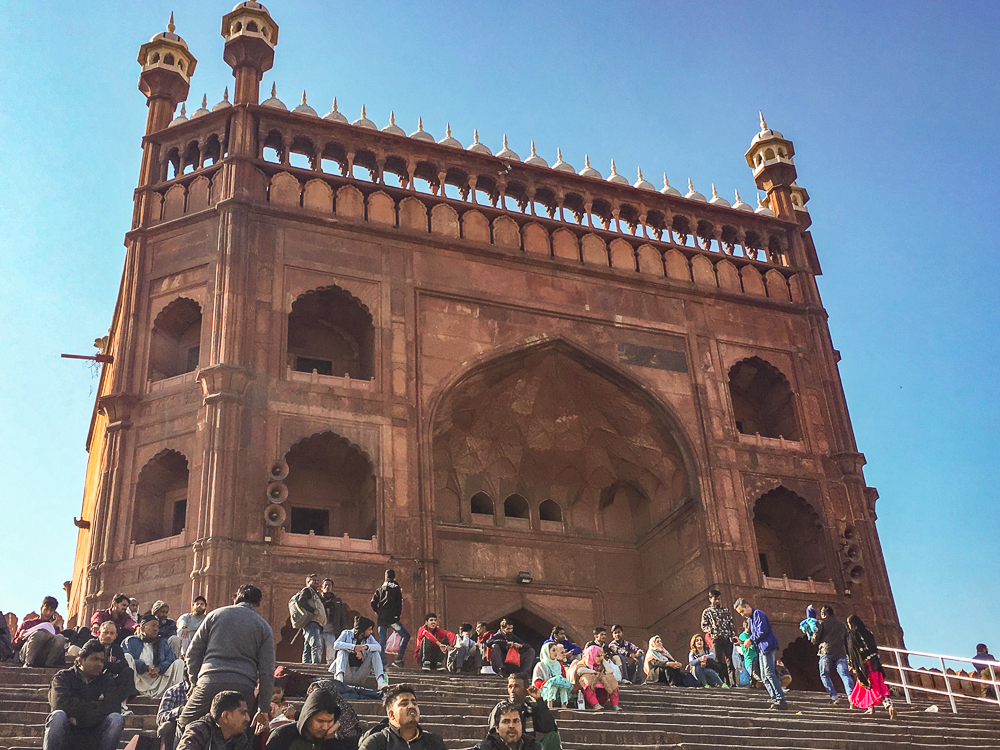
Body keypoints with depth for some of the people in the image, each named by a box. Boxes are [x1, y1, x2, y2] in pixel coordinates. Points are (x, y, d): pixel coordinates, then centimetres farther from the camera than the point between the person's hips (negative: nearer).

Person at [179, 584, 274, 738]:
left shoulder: (215, 615, 17)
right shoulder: (264, 627, 15)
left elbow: (193, 651, 13)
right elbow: (267, 672, 10)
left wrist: (196, 682, 20)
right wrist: (263, 710, 12)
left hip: (209, 684, 0)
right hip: (243, 689, 1)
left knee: (183, 727, 10)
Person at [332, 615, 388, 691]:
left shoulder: (369, 638, 8)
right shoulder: (347, 634, -1)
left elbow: (379, 647, -12)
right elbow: (337, 644, -22)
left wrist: (366, 646, -31)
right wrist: (354, 648, -33)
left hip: (359, 676, 2)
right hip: (346, 676, -2)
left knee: (375, 653, -12)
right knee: (342, 651, -25)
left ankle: (380, 681, -30)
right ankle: (339, 677, -48)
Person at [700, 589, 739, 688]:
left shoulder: (725, 610, 17)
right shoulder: (707, 612, 10)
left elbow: (731, 623, 16)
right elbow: (703, 626, 8)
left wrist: (733, 635, 6)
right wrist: (711, 628, -12)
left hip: (728, 639, 1)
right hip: (716, 640, -1)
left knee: (730, 661, -4)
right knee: (719, 662, -1)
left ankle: (733, 682, -6)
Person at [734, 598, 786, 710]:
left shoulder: (758, 614, -8)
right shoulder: (750, 618, 21)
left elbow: (762, 631, -17)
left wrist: (751, 640, -8)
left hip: (768, 646, -10)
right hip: (761, 649, 10)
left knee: (769, 673, -14)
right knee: (764, 676, 6)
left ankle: (781, 699, -15)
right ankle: (775, 698, 5)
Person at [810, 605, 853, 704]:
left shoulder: (821, 622, 9)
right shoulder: (842, 625, 25)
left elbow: (815, 640, 4)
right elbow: (847, 642, 22)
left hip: (826, 652, -3)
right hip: (841, 653, 4)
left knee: (825, 675, 8)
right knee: (845, 675, -5)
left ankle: (833, 696, -5)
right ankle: (851, 695, -24)